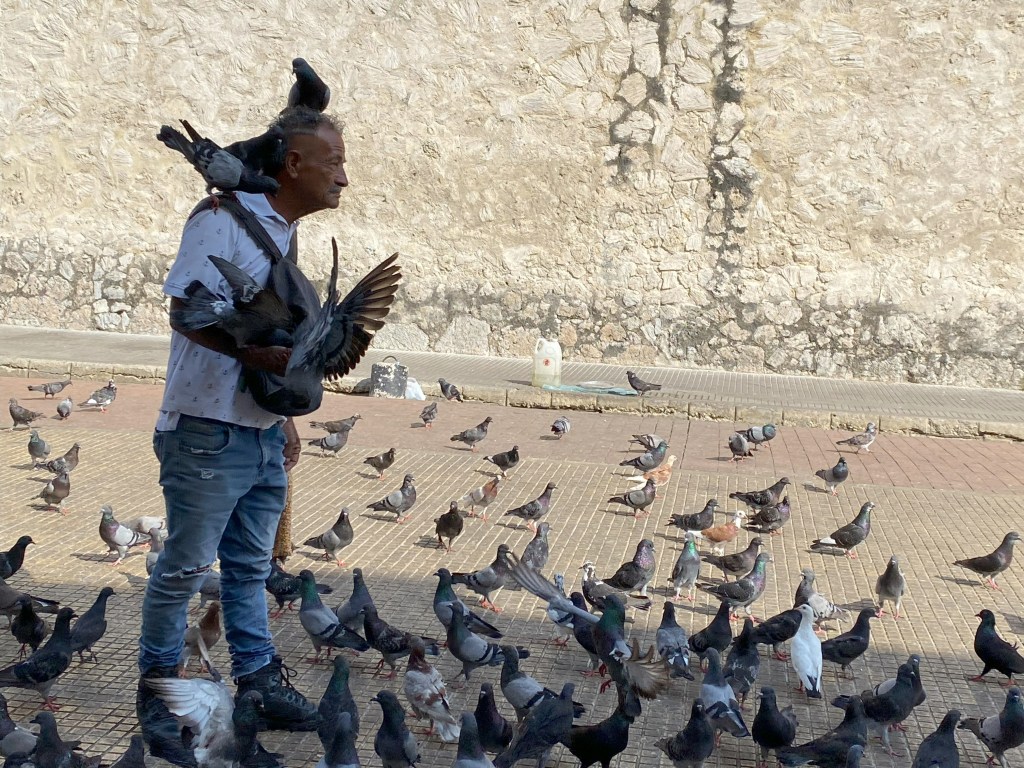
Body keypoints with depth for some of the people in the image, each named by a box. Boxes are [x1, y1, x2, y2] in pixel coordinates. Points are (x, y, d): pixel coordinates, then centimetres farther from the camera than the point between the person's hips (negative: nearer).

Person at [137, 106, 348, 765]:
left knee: (252, 566, 15)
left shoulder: (290, 235, 15)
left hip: (264, 434, 8)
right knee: (187, 565, 2)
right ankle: (158, 691, 15)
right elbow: (186, 309, -21)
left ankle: (258, 679, 25)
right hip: (208, 431, -8)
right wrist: (255, 351, -31)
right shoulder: (226, 218, -12)